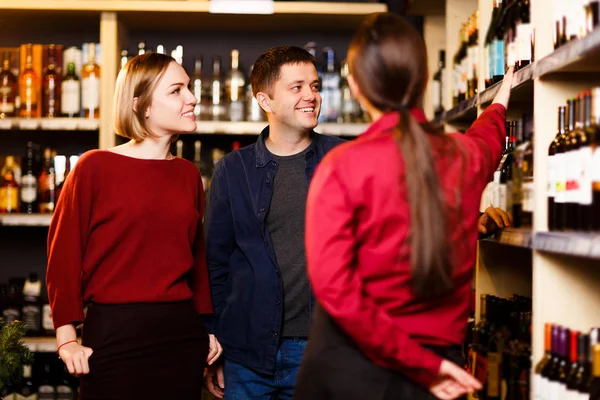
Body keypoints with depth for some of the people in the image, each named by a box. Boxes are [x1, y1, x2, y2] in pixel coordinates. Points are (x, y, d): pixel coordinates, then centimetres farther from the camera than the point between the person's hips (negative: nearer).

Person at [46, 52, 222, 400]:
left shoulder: (188, 174, 9)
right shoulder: (95, 167, -6)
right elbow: (64, 253, -5)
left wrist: (207, 327, 12)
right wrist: (67, 337, -9)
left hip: (183, 333, 5)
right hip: (115, 333, -4)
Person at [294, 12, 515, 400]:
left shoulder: (342, 166, -13)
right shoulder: (468, 156, 1)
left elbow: (333, 287, -23)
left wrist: (420, 365, -16)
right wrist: (500, 102, 50)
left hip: (352, 365, -2)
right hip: (441, 350, 3)